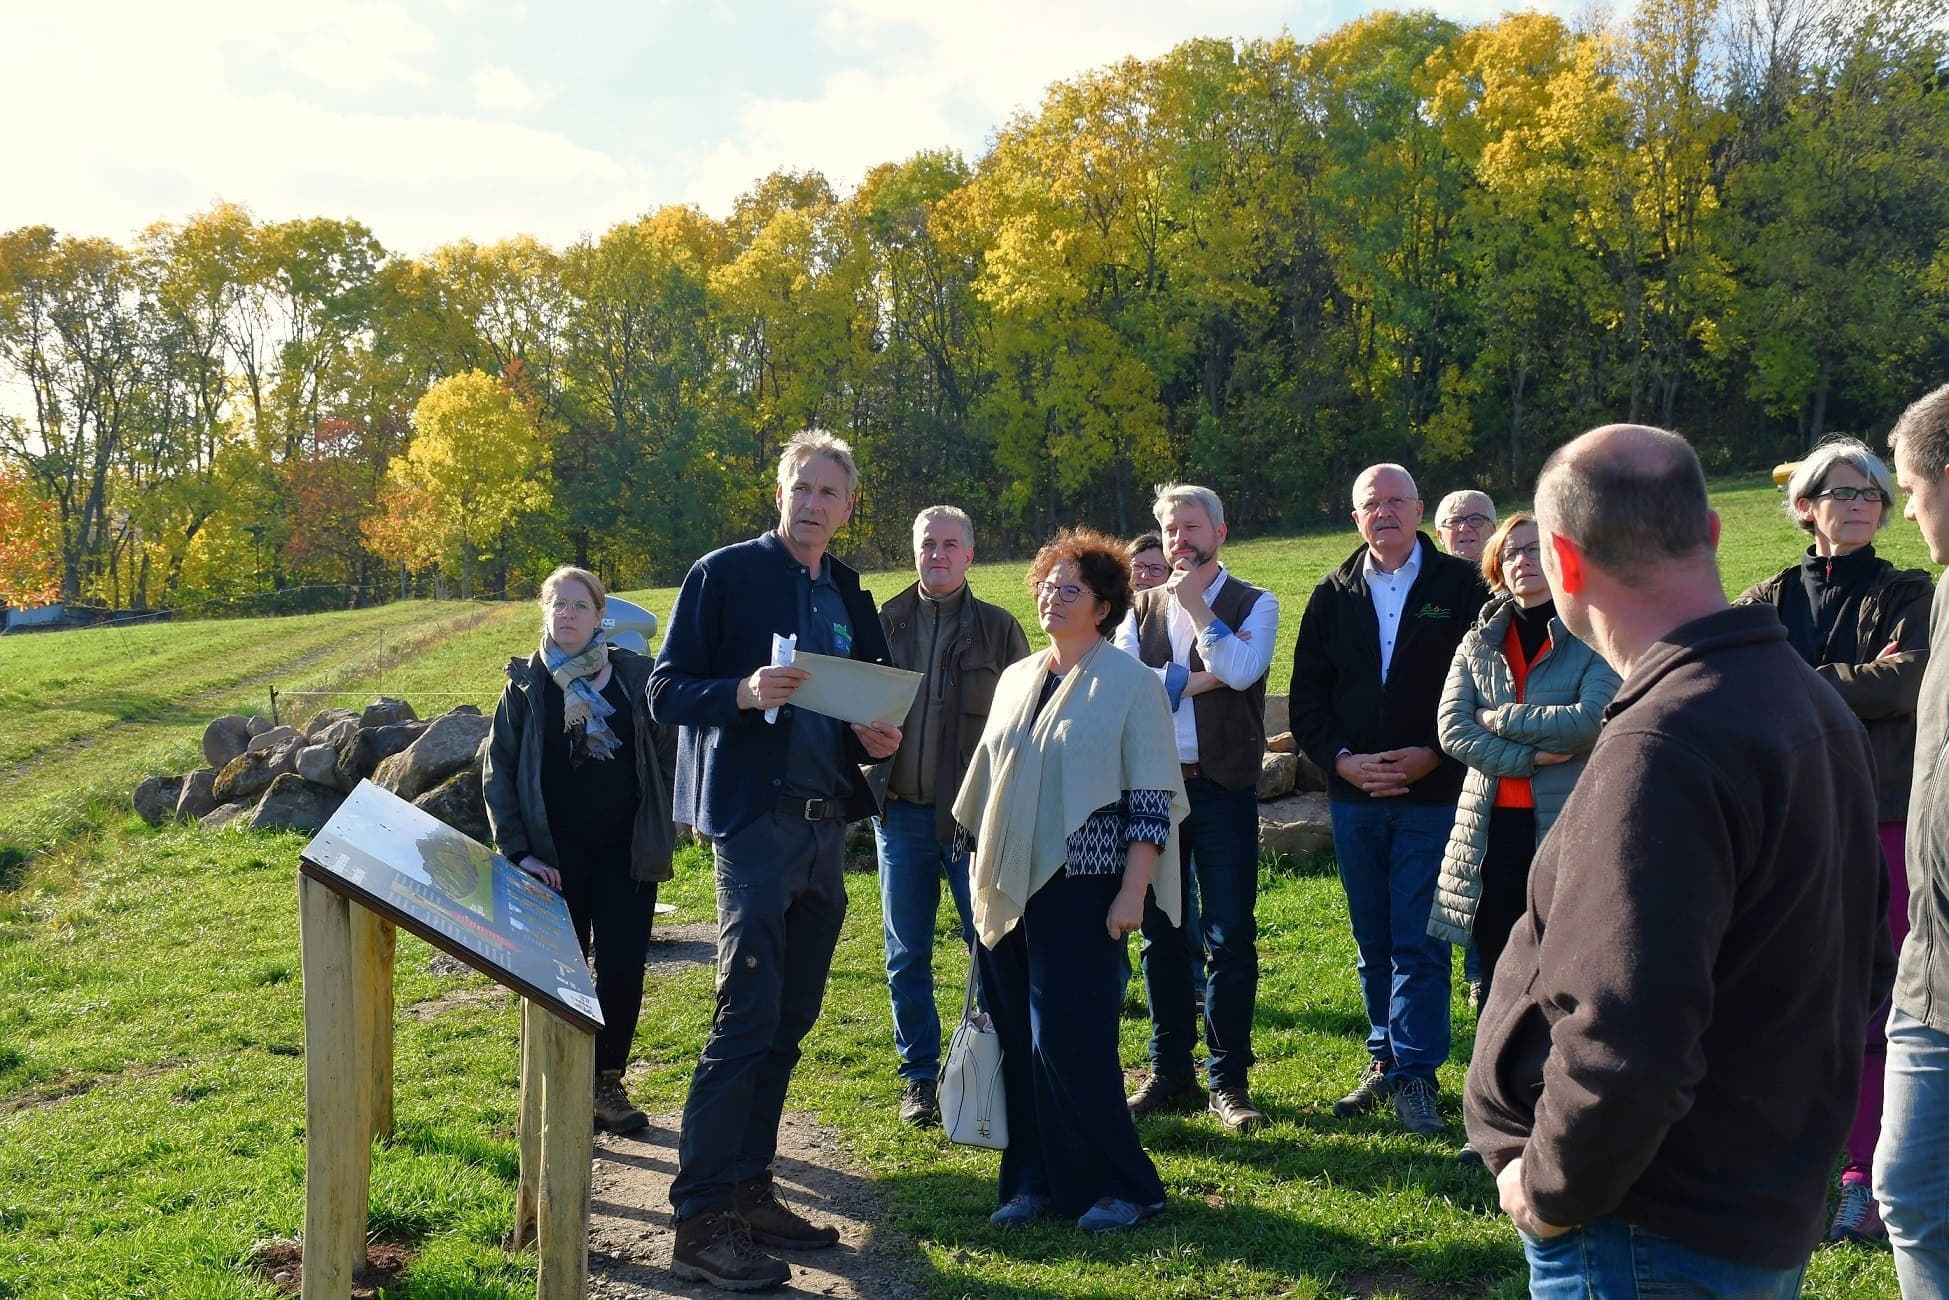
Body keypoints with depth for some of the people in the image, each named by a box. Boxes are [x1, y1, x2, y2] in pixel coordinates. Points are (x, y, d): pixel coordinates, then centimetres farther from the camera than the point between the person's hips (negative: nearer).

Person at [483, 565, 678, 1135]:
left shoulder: (635, 675, 2)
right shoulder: (526, 683, 2)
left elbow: (666, 752, 7)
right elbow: (497, 770, 1)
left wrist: (662, 830, 0)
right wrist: (518, 851, -7)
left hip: (627, 849, 1)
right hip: (557, 853, 0)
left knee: (623, 969, -1)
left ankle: (608, 1083, 15)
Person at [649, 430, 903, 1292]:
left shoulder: (850, 600, 15)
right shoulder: (725, 574, -2)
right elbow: (666, 692, -6)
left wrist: (878, 739, 0)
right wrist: (746, 691, -23)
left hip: (827, 825, 7)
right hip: (756, 822, -7)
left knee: (788, 1023, 11)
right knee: (746, 1019, -11)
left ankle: (749, 1193, 22)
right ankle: (701, 1221, -3)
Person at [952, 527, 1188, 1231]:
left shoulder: (1130, 684, -4)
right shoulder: (1016, 679, 13)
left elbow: (1151, 801, -7)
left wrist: (1131, 894, -13)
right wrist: (982, 872, 17)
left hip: (1079, 889, -6)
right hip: (1008, 888, 6)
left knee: (1068, 1039, -6)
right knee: (1018, 1038, 7)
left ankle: (1118, 1185, 10)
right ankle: (1036, 1181, 20)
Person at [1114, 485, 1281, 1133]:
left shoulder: (1254, 604, 3)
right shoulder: (1144, 607, 12)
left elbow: (1240, 670, -17)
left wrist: (1196, 604, -9)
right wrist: (1191, 680, -11)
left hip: (1223, 786, -3)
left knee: (1230, 936, -1)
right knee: (1160, 932, 9)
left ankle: (1227, 1078, 9)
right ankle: (1170, 1068, 21)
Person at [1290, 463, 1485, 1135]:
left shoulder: (1459, 586, 0)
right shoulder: (1332, 595, 9)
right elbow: (1306, 695, 8)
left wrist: (1434, 754, -13)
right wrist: (1340, 757, -6)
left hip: (1432, 793, -3)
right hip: (1353, 795, 4)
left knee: (1418, 943, -2)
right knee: (1373, 942, 12)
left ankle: (1416, 1072, 7)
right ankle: (1385, 1059, 24)